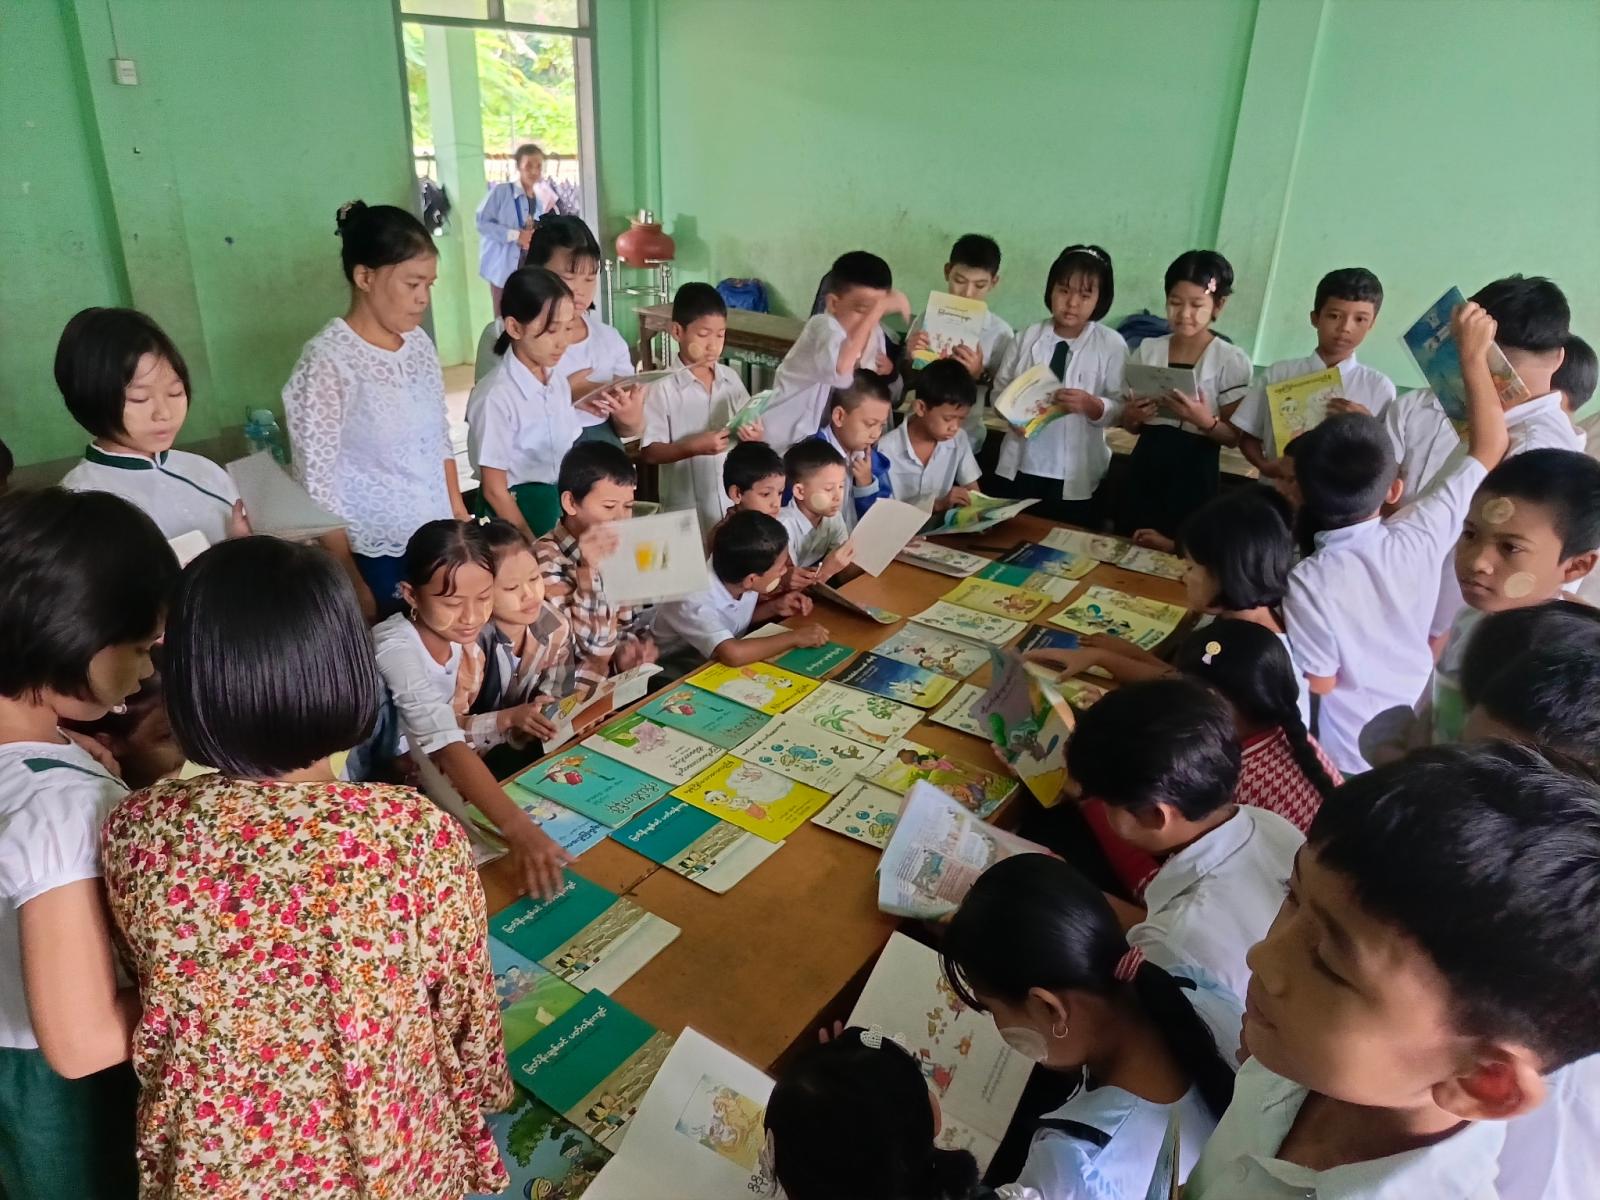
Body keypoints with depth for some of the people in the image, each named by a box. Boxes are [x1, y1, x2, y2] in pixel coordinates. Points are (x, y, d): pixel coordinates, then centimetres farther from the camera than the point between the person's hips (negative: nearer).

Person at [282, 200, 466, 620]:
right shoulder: (328, 360, -16)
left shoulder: (419, 343, 3)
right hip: (377, 557, -6)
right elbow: (317, 485, -15)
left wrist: (461, 523, 11)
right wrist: (352, 584, -13)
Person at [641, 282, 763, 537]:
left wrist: (754, 435, -12)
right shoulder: (663, 389, -11)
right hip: (687, 511, -4)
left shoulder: (731, 378, 3)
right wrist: (694, 446, -25)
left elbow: (748, 427, 10)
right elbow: (649, 453, -13)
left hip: (735, 502, 5)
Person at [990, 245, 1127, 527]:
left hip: (1076, 477, -2)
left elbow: (1121, 409, -7)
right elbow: (1000, 389, 5)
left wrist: (1090, 404, -25)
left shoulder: (1112, 345, -4)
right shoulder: (1027, 337, 2)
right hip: (1019, 468, 2)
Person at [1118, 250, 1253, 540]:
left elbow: (1235, 436, -4)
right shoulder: (1147, 350, 4)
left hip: (1194, 475, -3)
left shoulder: (1232, 361, -5)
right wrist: (1132, 415, -12)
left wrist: (1206, 421, -23)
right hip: (1144, 468, 3)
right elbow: (1131, 426, 11)